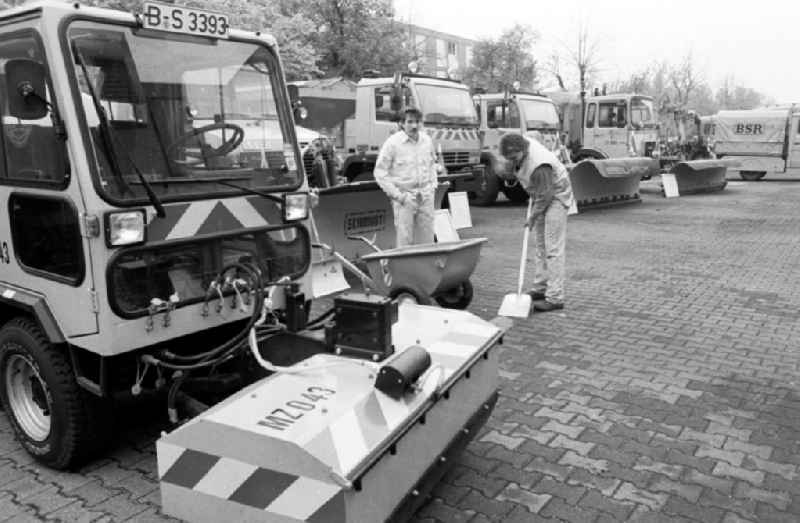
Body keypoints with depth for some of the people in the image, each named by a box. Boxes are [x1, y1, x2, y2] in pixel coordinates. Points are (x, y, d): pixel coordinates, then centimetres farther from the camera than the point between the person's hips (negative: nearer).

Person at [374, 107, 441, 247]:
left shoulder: (427, 140, 7)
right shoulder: (393, 142, -8)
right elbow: (380, 173, -7)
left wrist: (433, 185, 10)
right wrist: (397, 194, -12)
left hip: (426, 197, 5)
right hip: (404, 199, -4)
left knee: (427, 240, 8)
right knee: (405, 240, -3)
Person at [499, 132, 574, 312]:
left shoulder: (539, 165, -35)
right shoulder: (522, 145, -9)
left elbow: (545, 196, -25)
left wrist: (532, 217, -16)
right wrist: (507, 171, 0)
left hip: (555, 197, -9)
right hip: (541, 197, 9)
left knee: (552, 248, -12)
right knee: (539, 245, 12)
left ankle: (555, 298, -10)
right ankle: (540, 288, 21)